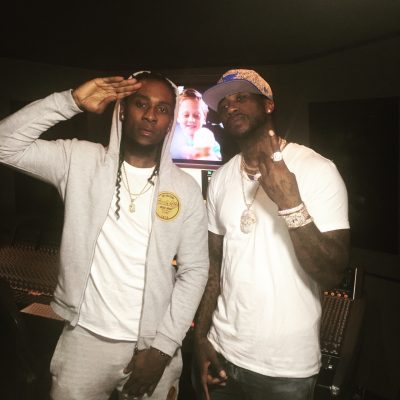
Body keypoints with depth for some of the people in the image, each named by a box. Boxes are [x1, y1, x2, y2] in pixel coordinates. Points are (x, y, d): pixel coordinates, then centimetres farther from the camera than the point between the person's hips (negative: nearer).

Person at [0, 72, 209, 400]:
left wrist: (164, 345, -8)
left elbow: (195, 270, -3)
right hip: (84, 338, 0)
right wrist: (71, 101, -16)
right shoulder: (80, 160, -3)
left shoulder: (185, 188, -4)